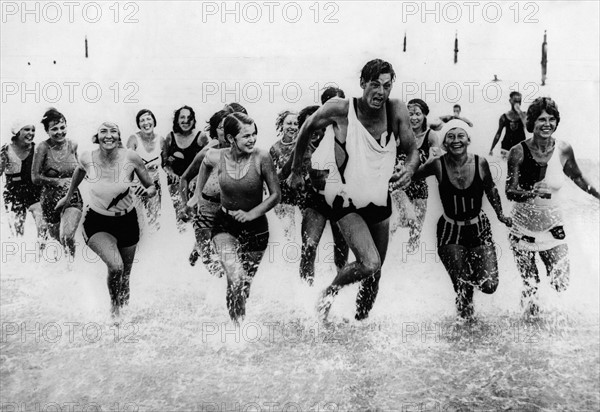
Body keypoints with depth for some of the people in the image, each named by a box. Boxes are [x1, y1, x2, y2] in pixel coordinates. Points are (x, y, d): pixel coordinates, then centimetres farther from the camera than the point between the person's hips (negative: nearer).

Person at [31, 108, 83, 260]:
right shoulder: (43, 148, -12)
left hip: (72, 198, 0)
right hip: (51, 199, 0)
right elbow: (35, 177, -10)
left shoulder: (72, 145, -3)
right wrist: (58, 182, -18)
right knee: (56, 238, 14)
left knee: (67, 236, -23)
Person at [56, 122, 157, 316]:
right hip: (97, 222, -1)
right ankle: (114, 306, 2)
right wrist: (67, 196, 25)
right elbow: (79, 171, 12)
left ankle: (125, 306, 44)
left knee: (125, 274, 14)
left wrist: (146, 192, -29)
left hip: (127, 221, 1)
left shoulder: (131, 157, -17)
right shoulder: (87, 158, -14)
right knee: (116, 266, -25)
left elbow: (152, 188, -5)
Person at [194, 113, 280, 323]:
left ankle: (241, 323, 39)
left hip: (255, 227, 0)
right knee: (236, 278, -21)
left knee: (244, 284, 12)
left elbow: (276, 194, -11)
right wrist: (197, 195, 17)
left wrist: (251, 214, -20)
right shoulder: (216, 157, -12)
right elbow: (205, 164, 14)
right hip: (225, 224, 0)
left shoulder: (261, 158, -18)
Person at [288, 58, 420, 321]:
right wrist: (296, 171, 9)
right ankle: (329, 293, 7)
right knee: (370, 264, -22)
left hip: (380, 199, 5)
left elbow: (412, 150, 0)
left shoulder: (397, 111, -9)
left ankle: (360, 321, 41)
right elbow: (306, 130, 0)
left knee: (375, 273, 14)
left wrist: (408, 169, -23)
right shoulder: (340, 110, -16)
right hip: (347, 201, -4)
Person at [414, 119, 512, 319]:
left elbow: (490, 189, 9)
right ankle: (466, 314, 27)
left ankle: (471, 268, 31)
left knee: (489, 286, -4)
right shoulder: (438, 165, -15)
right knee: (462, 286, -8)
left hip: (479, 229, 2)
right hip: (450, 231, -1)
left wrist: (500, 214, 13)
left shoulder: (480, 163, -10)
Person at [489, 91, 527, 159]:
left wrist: (519, 112, -16)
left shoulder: (523, 115, 1)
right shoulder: (504, 117, 4)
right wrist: (491, 149, 11)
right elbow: (498, 134, 11)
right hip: (506, 147, 1)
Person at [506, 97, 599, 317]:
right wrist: (531, 193, -33)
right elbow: (510, 191, -15)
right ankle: (529, 304, 41)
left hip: (553, 226, 2)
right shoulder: (518, 152, -13)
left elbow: (577, 177, 12)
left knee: (562, 285, -5)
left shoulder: (563, 149, -7)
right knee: (530, 286, 5)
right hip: (524, 228, -2)